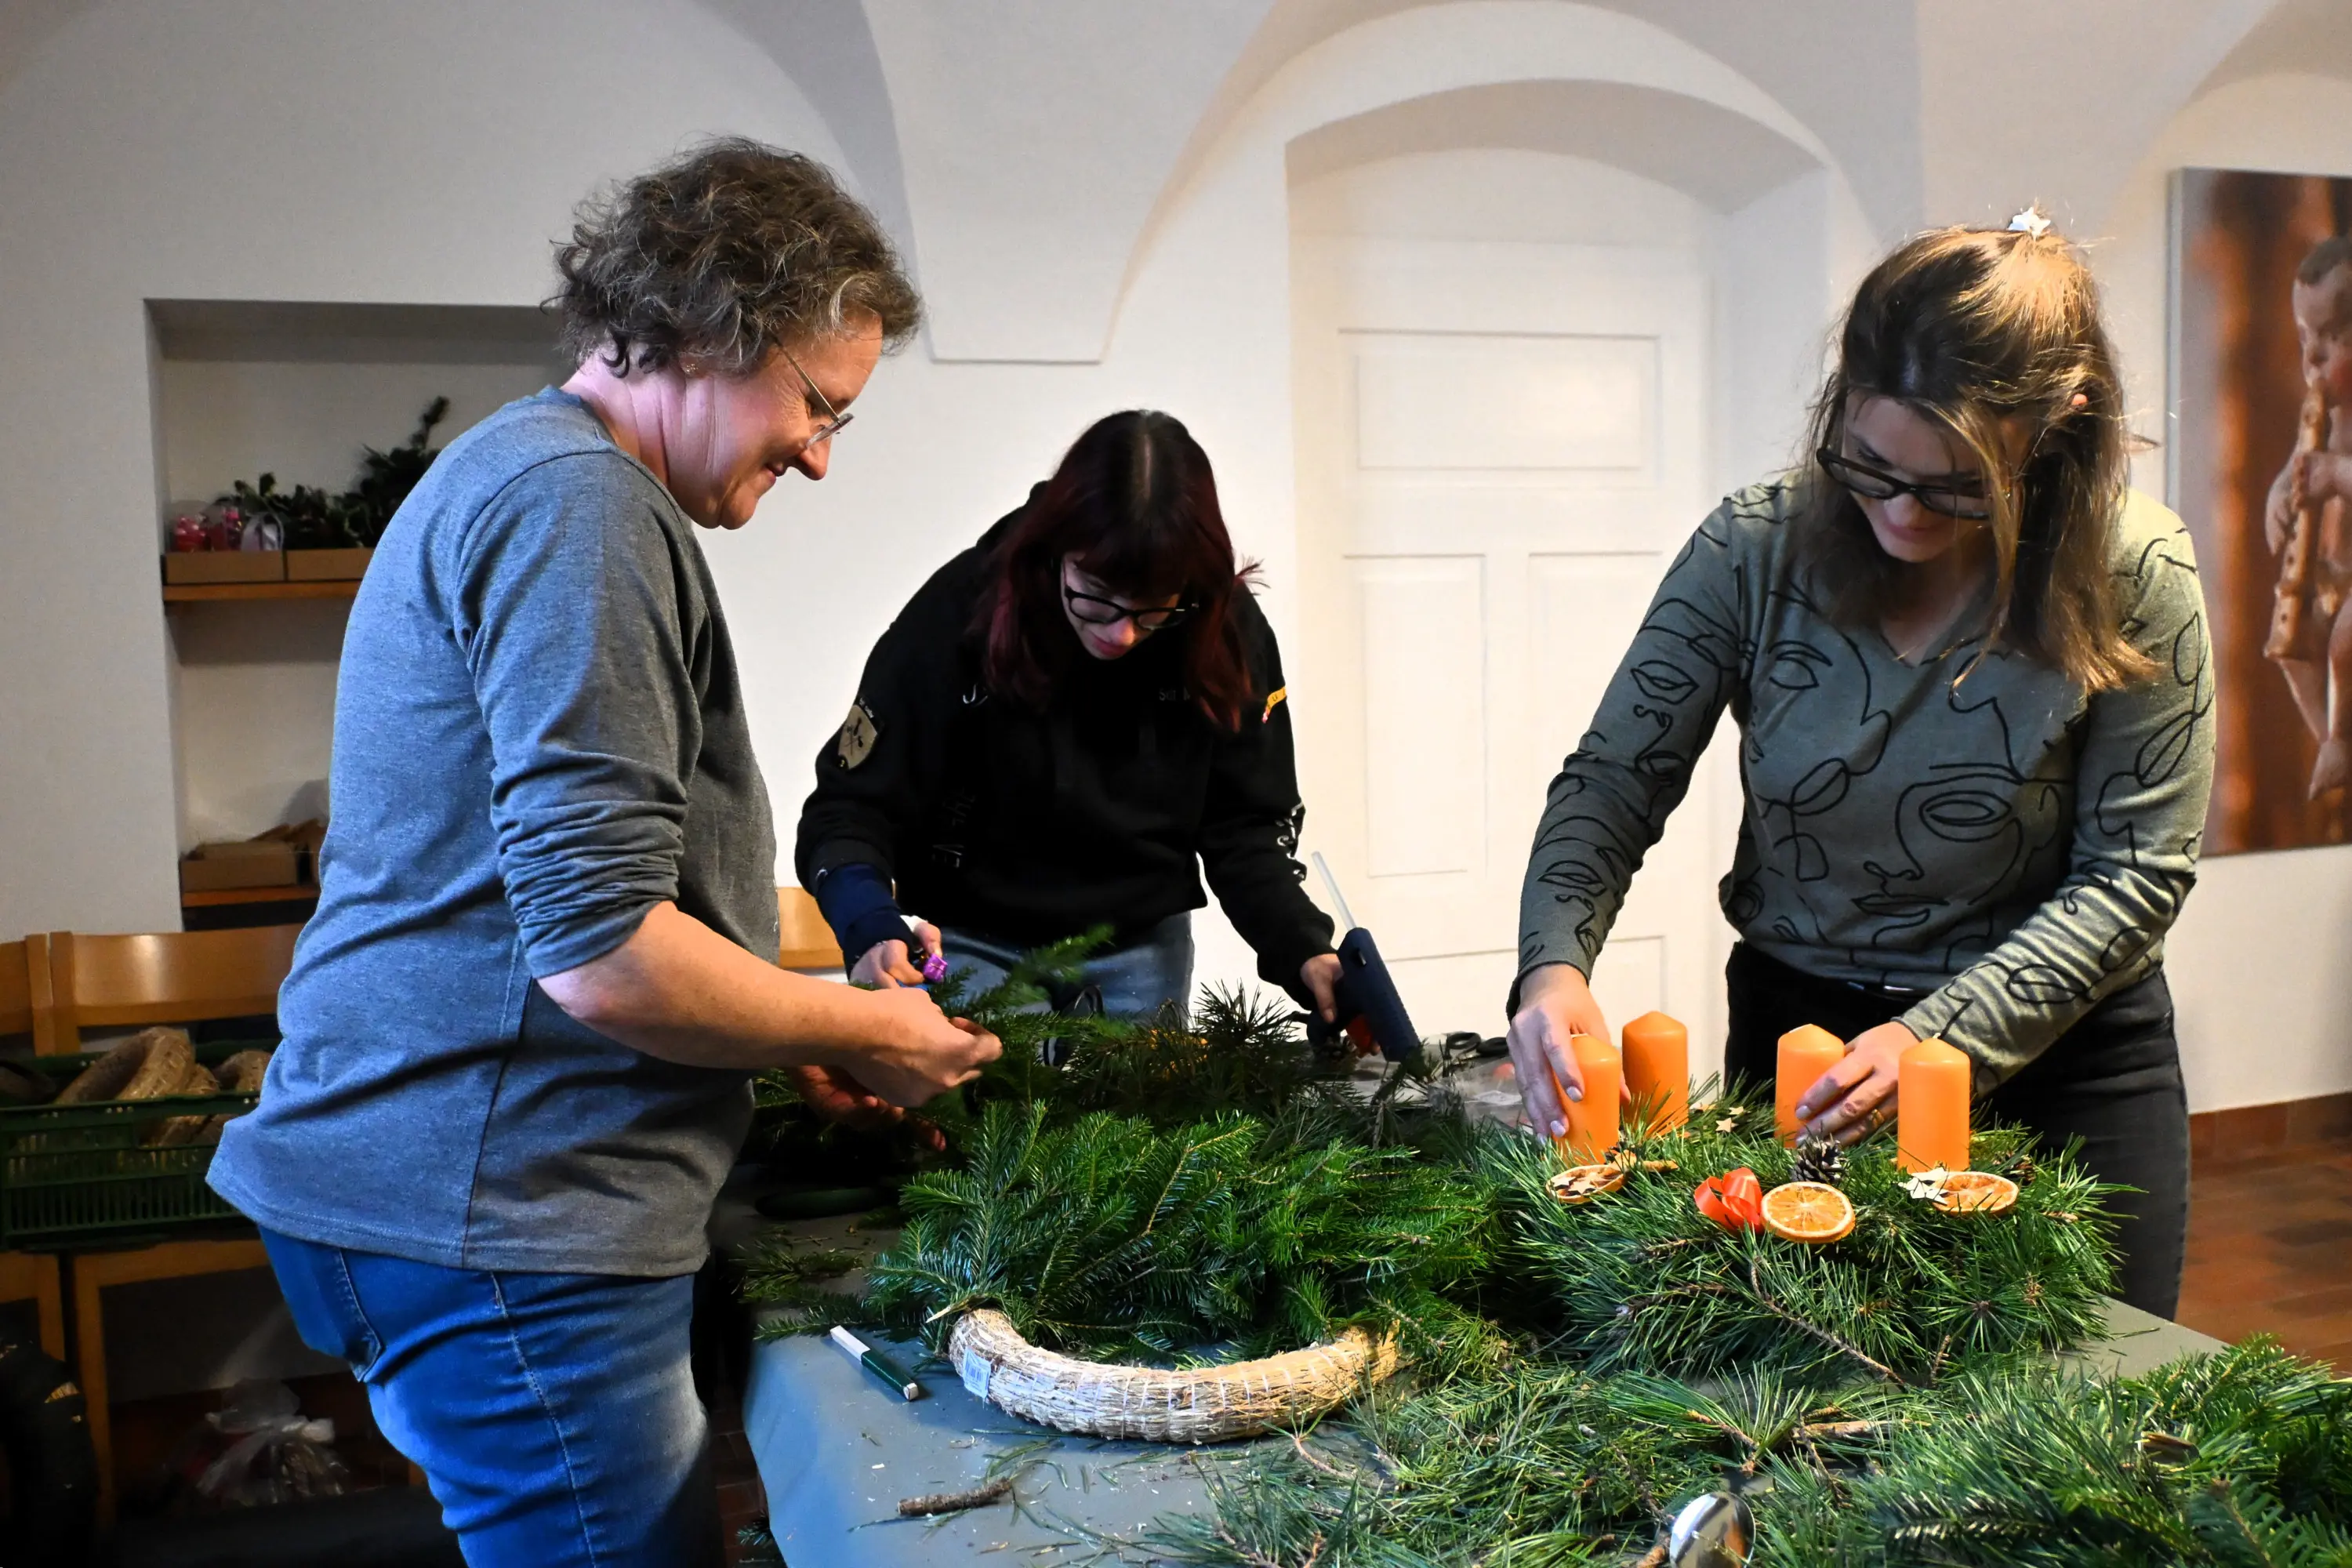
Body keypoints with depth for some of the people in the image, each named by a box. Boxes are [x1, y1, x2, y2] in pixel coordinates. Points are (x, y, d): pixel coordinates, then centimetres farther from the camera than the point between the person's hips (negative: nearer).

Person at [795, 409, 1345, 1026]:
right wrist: (874, 933, -37)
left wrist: (1304, 952, -24)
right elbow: (849, 806, -18)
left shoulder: (1227, 630, -14)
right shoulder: (960, 611, -22)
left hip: (1143, 954, 3)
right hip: (976, 946, -2)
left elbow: (1245, 829, -8)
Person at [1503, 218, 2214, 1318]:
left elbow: (2134, 874, -12)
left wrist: (1938, 1037, -24)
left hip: (2058, 1053, 0)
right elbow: (1611, 786, -9)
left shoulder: (2133, 577, -14)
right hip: (1794, 1031, 1)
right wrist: (1555, 963, -27)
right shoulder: (1755, 549, -12)